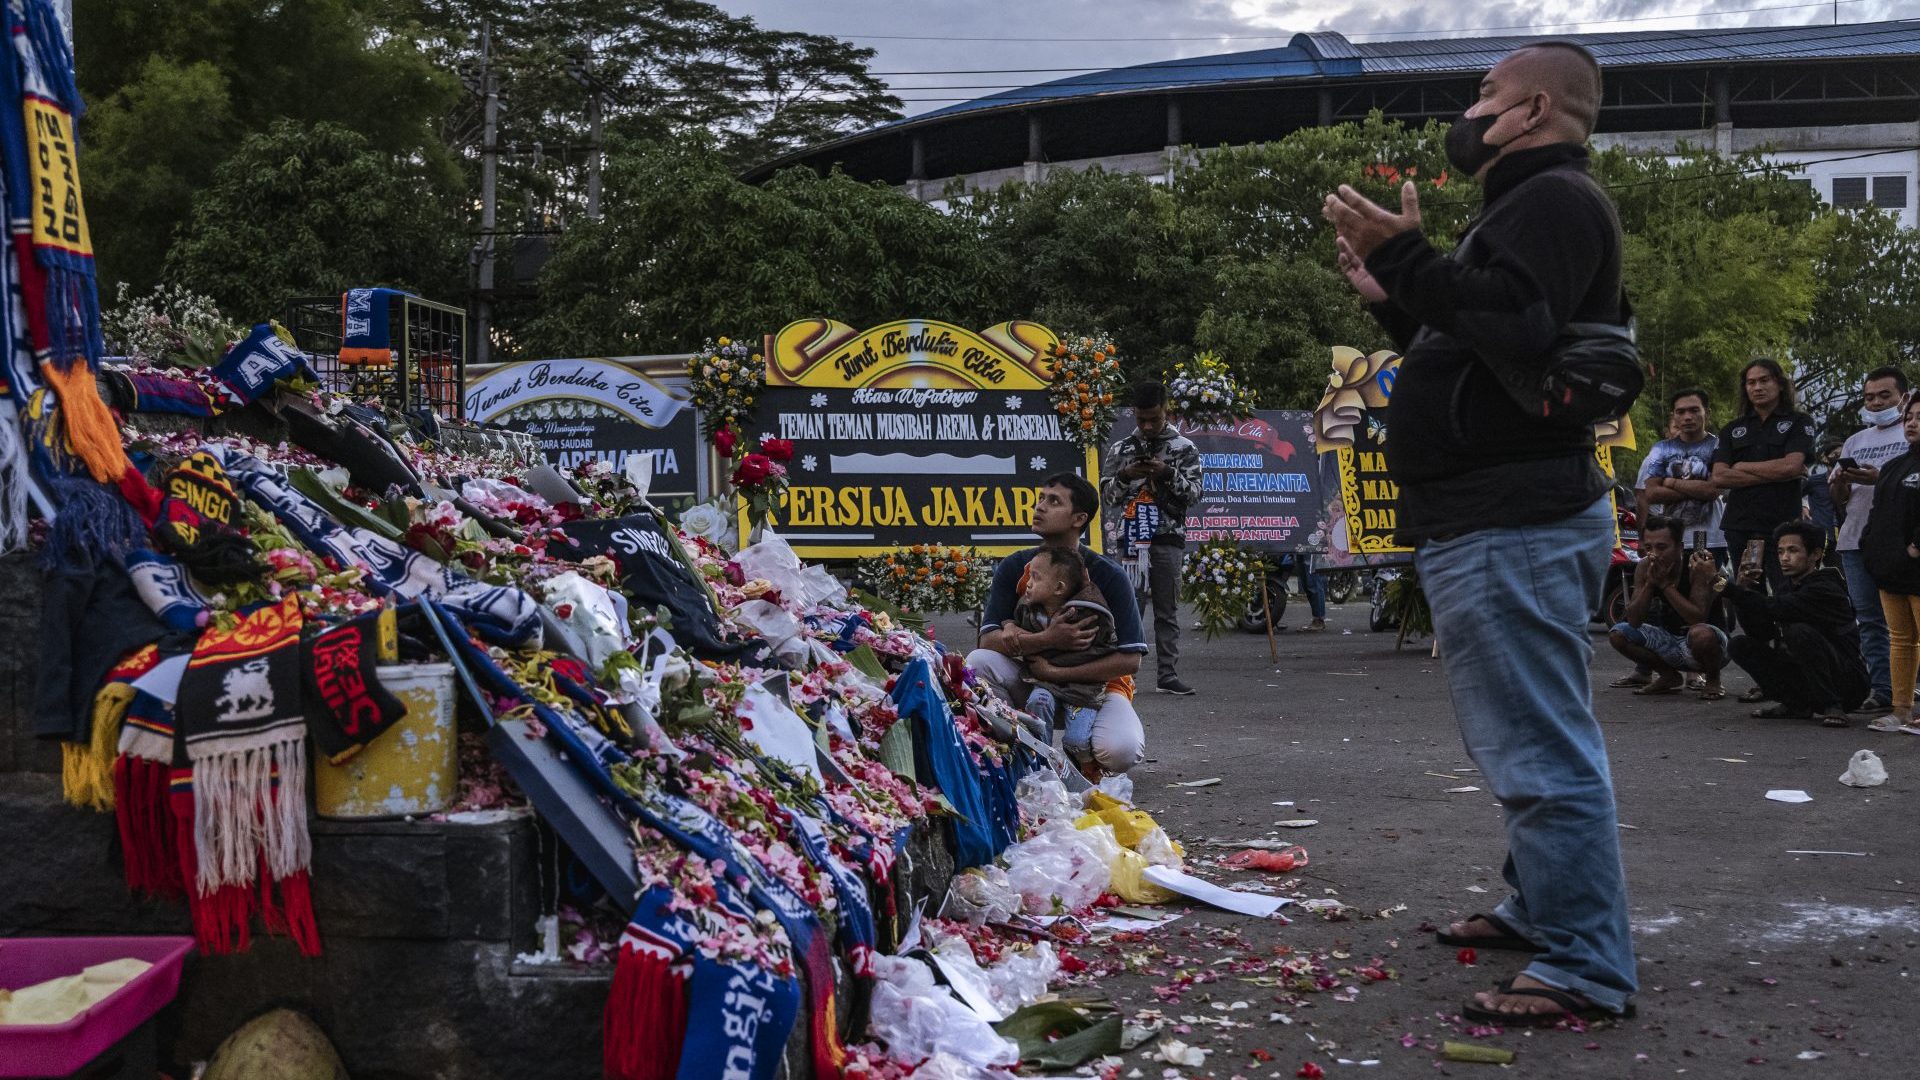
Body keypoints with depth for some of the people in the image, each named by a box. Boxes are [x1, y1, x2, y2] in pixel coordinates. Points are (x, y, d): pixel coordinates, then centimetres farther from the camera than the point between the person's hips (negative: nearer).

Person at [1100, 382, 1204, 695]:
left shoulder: (1185, 448, 7)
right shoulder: (1120, 449, 11)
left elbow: (1194, 493, 2)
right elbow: (1105, 491, 10)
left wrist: (1169, 474, -15)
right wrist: (1124, 476, -10)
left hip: (1168, 539, -1)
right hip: (1128, 537, 1)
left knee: (1167, 611, 0)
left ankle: (1168, 676, 1)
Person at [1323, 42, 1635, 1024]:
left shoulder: (1555, 200, -9)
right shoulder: (1527, 206, 25)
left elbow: (1516, 328, -25)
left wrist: (1405, 257, -25)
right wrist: (1393, 297, 20)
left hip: (1511, 528, -12)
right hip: (1502, 523, 12)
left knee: (1540, 750, -10)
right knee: (1535, 740, 19)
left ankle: (1587, 969, -4)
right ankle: (1543, 911, 32)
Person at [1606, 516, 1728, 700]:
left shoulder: (1700, 562, -22)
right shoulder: (1645, 567, -7)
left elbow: (1698, 619, -33)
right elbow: (1633, 621, -13)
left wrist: (1666, 584, -30)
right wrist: (1650, 583, -25)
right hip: (1671, 643, 5)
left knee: (1701, 634, -39)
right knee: (1617, 634, -10)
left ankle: (1713, 680, -6)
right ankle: (1670, 677, 7)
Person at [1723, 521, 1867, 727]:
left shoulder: (1825, 588, -17)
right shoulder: (1788, 586, 9)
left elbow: (1775, 608, -33)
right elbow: (1760, 632, -1)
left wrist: (1729, 588, -38)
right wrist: (1743, 590, -14)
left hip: (1847, 680, -7)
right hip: (1805, 677, 7)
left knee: (1800, 632, -33)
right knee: (1739, 645, -4)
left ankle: (1831, 706, -18)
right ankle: (1797, 704, 1)